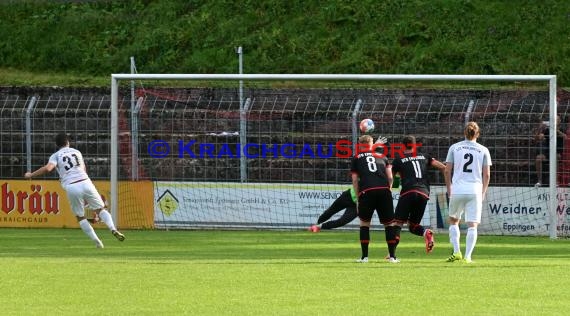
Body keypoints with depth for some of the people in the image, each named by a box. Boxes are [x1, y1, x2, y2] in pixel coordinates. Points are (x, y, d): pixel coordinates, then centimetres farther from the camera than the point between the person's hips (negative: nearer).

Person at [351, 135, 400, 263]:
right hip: (384, 190, 1)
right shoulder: (382, 157, 23)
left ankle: (364, 256, 9)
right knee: (389, 223, 9)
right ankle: (392, 256, 5)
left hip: (366, 191, -1)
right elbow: (390, 178, 14)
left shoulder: (356, 159, 19)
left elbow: (355, 180, 12)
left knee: (364, 222, 14)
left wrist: (358, 197, 16)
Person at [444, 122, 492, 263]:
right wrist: (483, 193, 13)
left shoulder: (454, 148, 5)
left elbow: (447, 171, 4)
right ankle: (467, 256, -5)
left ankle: (456, 252, 5)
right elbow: (487, 175, 3)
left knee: (453, 221, 17)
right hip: (475, 190, 0)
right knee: (472, 225, 2)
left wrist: (449, 190, 13)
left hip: (457, 189, 0)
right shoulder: (483, 150, 5)